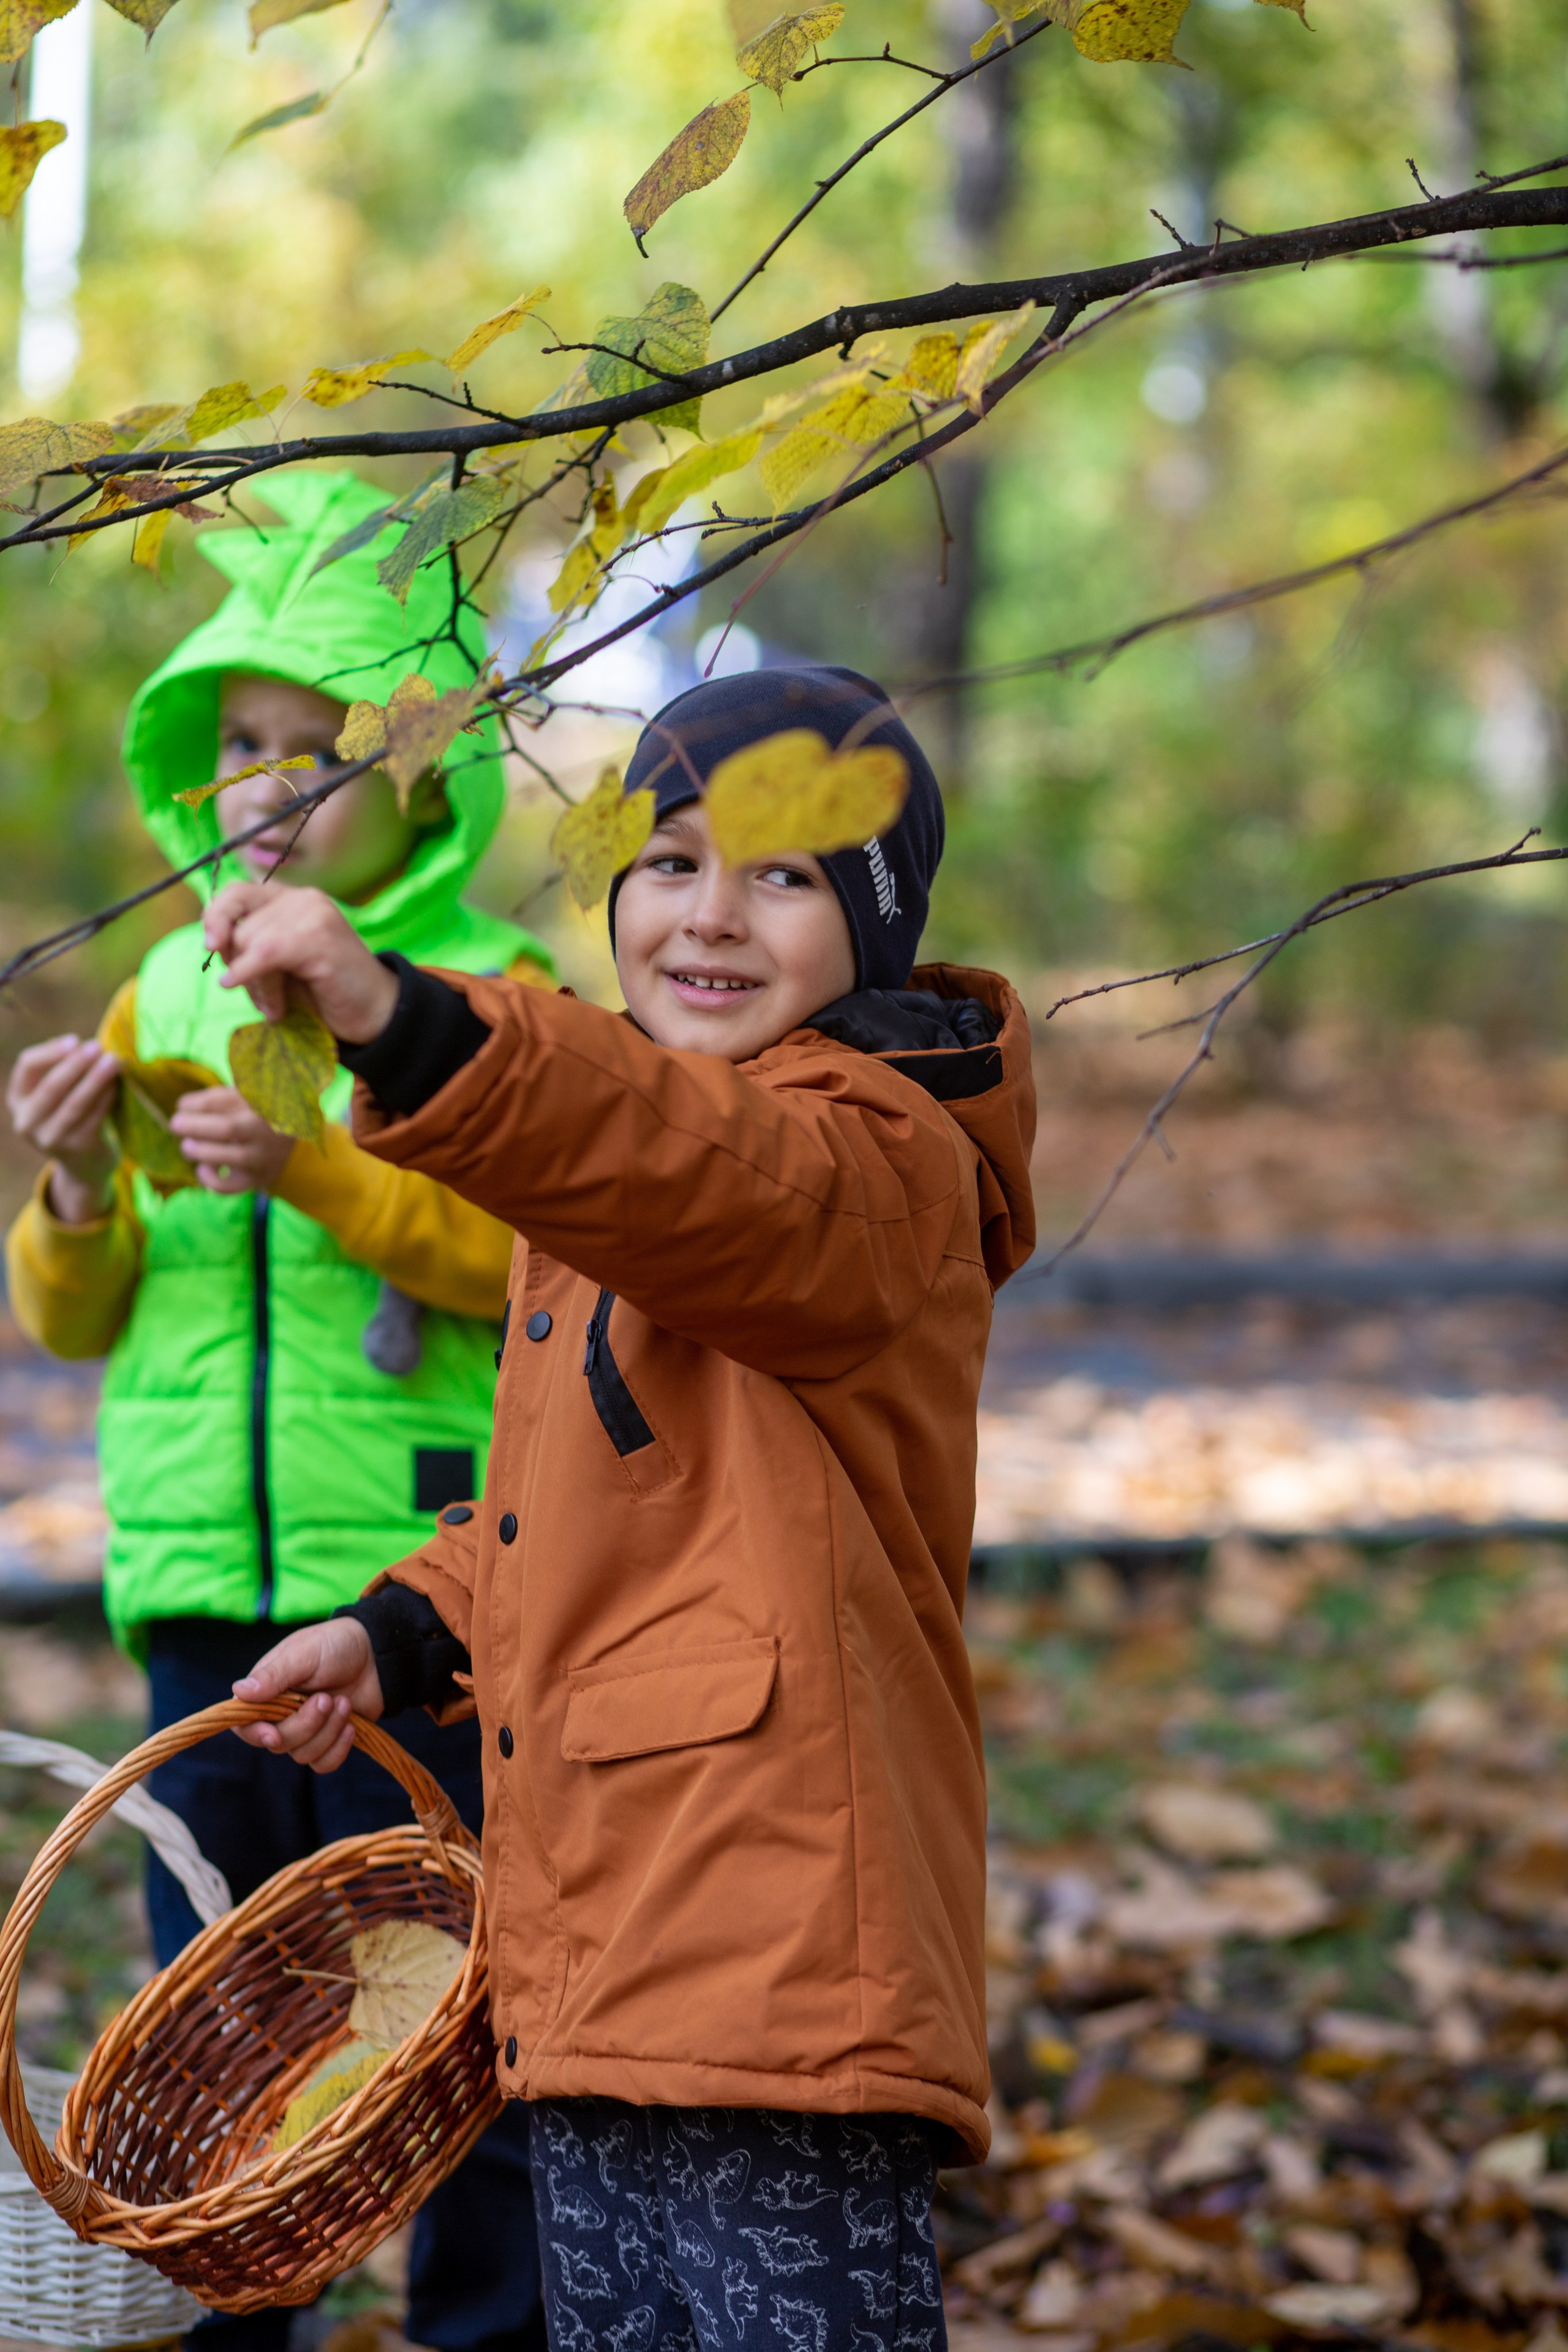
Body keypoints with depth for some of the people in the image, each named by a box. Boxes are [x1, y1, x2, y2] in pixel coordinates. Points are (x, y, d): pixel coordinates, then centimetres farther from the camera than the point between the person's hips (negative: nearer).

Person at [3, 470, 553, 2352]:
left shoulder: (495, 999, -3)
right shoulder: (168, 993, 11)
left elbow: (532, 1254, -14)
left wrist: (315, 1172, -24)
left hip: (424, 1580, -4)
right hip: (203, 1582, 5)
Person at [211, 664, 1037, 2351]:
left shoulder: (878, 1158, -9)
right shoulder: (614, 1154, 20)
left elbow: (711, 1179, -34)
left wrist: (406, 1026, -50)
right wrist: (407, 1633, 13)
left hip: (788, 1974, -9)